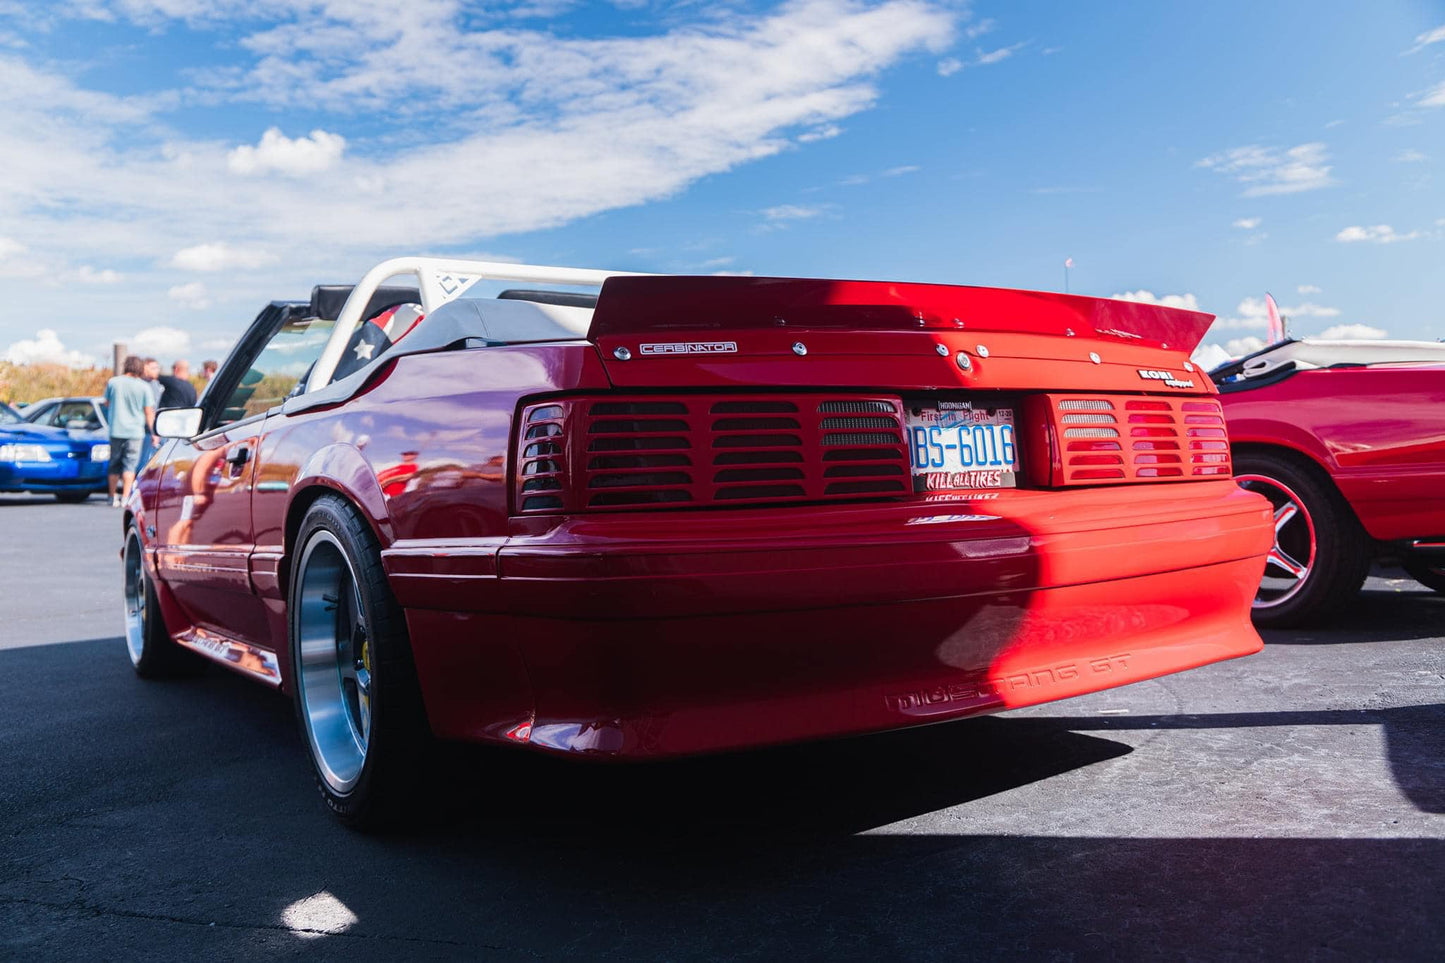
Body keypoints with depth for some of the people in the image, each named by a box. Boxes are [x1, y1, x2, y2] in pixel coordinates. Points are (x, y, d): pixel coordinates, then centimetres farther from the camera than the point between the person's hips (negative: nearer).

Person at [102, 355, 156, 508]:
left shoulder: (113, 382, 1)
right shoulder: (144, 387, -5)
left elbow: (107, 404, 14)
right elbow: (149, 413, -4)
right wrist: (153, 432, 3)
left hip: (116, 431, 2)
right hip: (135, 431, -2)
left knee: (114, 464, 13)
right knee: (130, 465, -1)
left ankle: (113, 497, 18)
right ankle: (125, 497, -8)